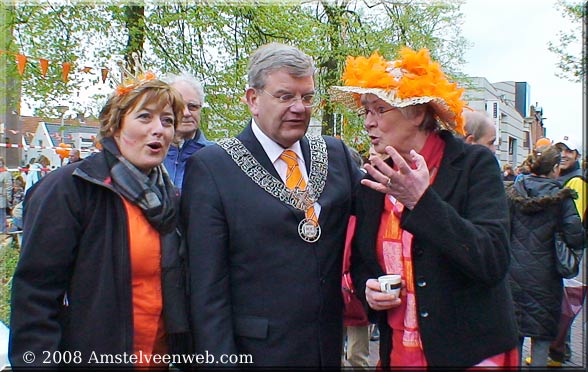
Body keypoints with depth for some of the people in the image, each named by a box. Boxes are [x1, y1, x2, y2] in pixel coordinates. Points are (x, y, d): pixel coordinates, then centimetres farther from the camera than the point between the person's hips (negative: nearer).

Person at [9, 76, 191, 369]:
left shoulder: (169, 197, 6)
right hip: (87, 358, -6)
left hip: (161, 359, 6)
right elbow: (35, 295, -17)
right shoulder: (67, 188, -14)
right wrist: (38, 360, -21)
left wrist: (183, 359, 7)